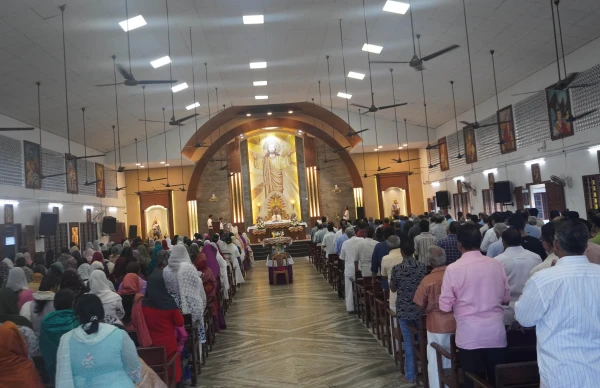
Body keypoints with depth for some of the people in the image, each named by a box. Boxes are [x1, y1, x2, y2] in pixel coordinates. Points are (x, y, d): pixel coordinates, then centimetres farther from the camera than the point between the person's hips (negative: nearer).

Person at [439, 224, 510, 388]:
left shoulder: (453, 269, -11)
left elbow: (445, 306, -8)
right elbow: (506, 298, 9)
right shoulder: (496, 264, -2)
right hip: (496, 332, 3)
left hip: (469, 334, -3)